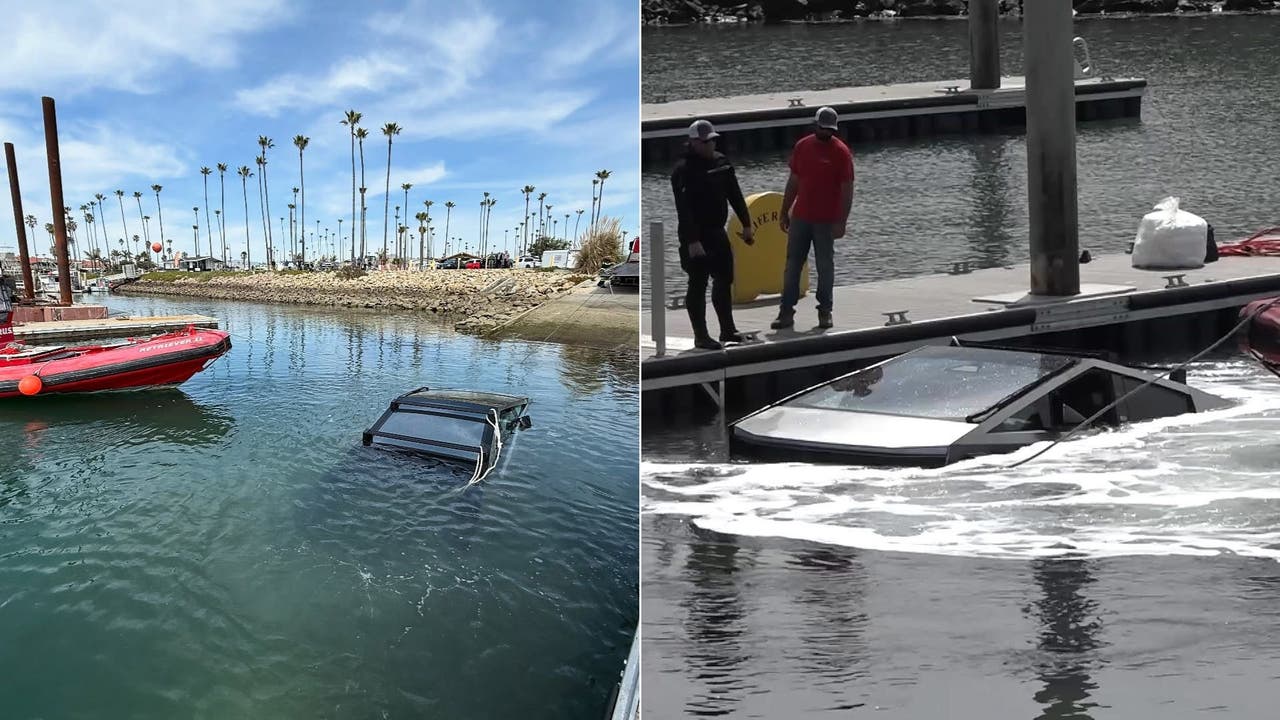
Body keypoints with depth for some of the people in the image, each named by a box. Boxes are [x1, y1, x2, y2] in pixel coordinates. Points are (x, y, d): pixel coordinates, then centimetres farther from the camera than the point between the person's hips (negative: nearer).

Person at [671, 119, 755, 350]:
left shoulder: (721, 161, 7)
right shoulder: (683, 170, -16)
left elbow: (735, 195, 14)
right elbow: (683, 210, -21)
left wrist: (746, 225, 13)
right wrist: (691, 241, -26)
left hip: (718, 232, 8)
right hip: (696, 236, -8)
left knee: (724, 281, 14)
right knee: (698, 285, -1)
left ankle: (728, 329, 26)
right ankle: (701, 337, 6)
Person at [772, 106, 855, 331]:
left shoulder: (841, 152, -8)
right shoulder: (802, 146, 6)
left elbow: (847, 189, -8)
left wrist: (842, 221, -14)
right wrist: (784, 211, 11)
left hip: (826, 221, -4)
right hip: (800, 217, 4)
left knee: (825, 266, 5)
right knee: (792, 264, 5)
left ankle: (825, 311, 16)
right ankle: (786, 312, 9)